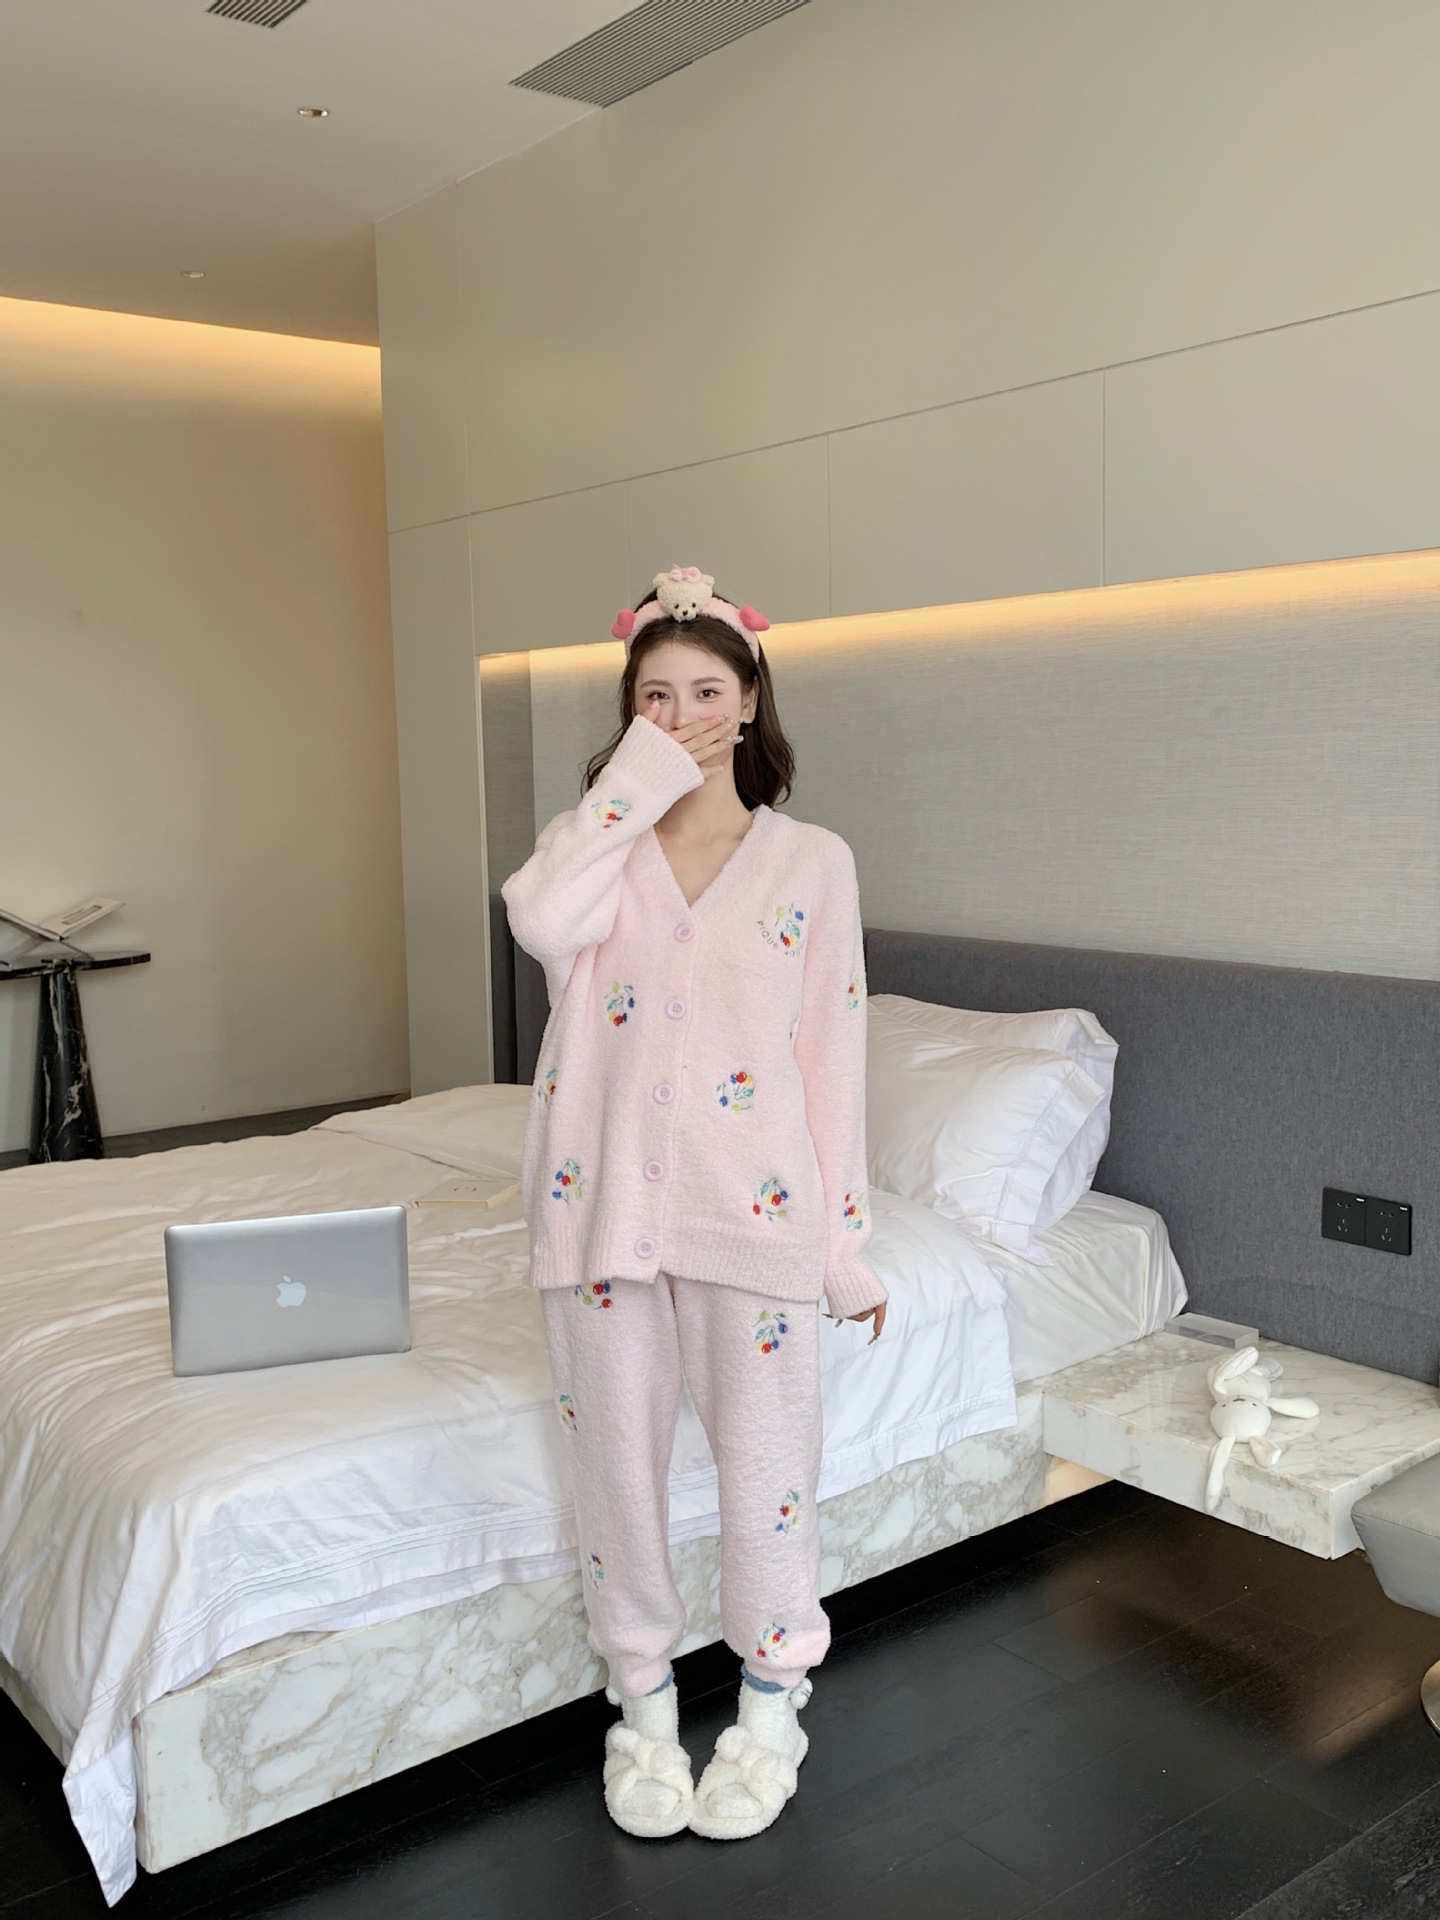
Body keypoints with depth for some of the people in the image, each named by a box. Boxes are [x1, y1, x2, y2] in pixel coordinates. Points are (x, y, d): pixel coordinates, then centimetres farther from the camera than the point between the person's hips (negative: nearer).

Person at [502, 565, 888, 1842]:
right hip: (606, 1195, 2)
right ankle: (642, 1698, 34)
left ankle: (773, 1701, 33)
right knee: (617, 1460, 12)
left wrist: (846, 1236, -1)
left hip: (753, 1203, -1)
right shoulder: (596, 838, 5)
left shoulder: (812, 861, 2)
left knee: (766, 1460, 9)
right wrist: (639, 777, -14)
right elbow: (543, 924, -20)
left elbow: (834, 1052, 1)